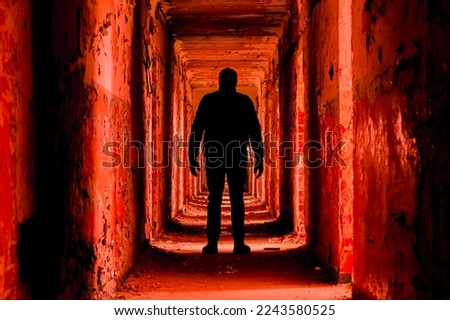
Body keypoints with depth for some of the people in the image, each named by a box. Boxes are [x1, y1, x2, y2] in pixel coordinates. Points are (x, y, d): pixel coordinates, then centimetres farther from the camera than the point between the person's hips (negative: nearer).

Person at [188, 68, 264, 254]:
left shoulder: (208, 100, 3)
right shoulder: (245, 101, 3)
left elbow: (196, 130, -1)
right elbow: (255, 131, 0)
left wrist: (193, 157, 2)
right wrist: (259, 159, 2)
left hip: (213, 156, 0)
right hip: (238, 157, 0)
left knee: (214, 200, 4)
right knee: (237, 200, 4)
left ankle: (212, 243, -1)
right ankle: (239, 243, -1)